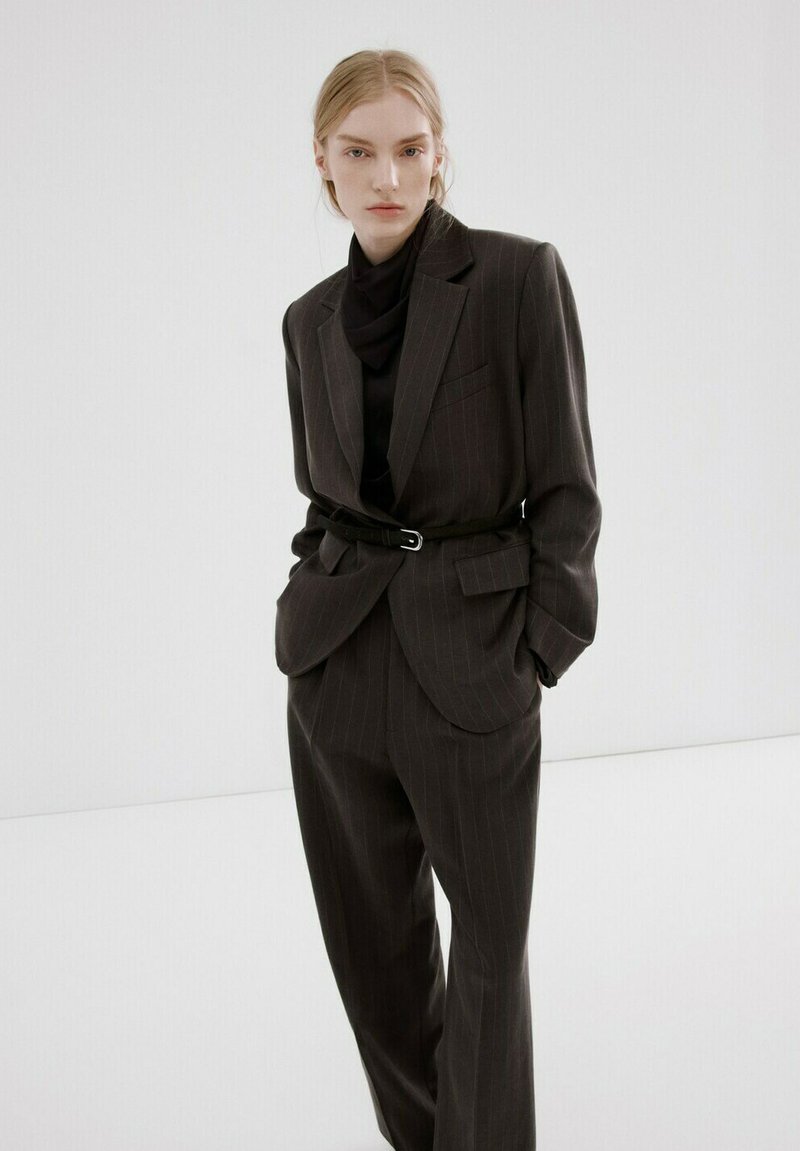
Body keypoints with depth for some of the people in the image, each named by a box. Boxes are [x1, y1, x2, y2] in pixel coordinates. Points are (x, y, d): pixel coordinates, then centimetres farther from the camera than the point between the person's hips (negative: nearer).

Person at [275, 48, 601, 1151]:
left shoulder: (520, 274, -8)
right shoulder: (311, 318, 7)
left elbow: (565, 487, -7)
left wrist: (536, 649, -8)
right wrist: (314, 605, 6)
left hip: (470, 664, -4)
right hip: (336, 662, 5)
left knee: (489, 937, 7)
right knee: (371, 932, 15)